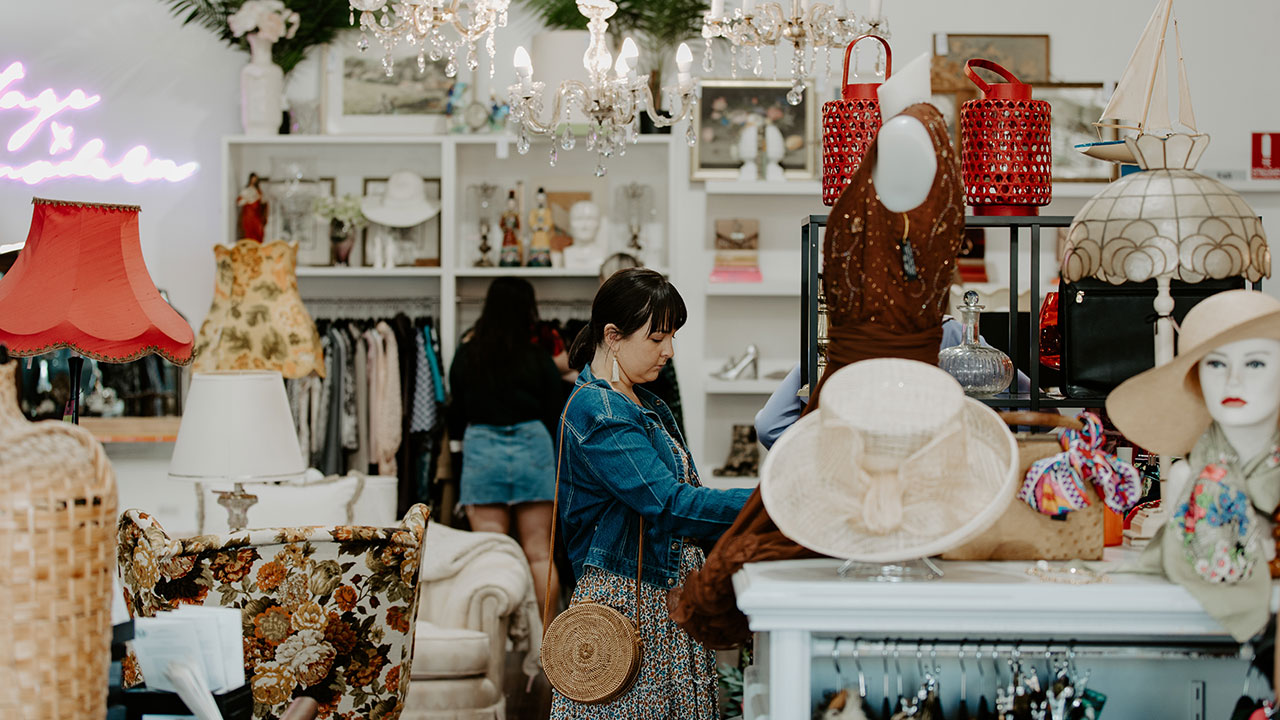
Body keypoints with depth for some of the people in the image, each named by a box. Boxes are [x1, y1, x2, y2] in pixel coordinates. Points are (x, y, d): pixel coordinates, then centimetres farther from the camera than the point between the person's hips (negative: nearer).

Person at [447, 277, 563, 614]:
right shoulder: (538, 360, -4)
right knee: (539, 554, 5)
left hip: (481, 451, 1)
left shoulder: (466, 358, 2)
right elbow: (556, 418, 1)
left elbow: (455, 421, 9)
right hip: (532, 450, -1)